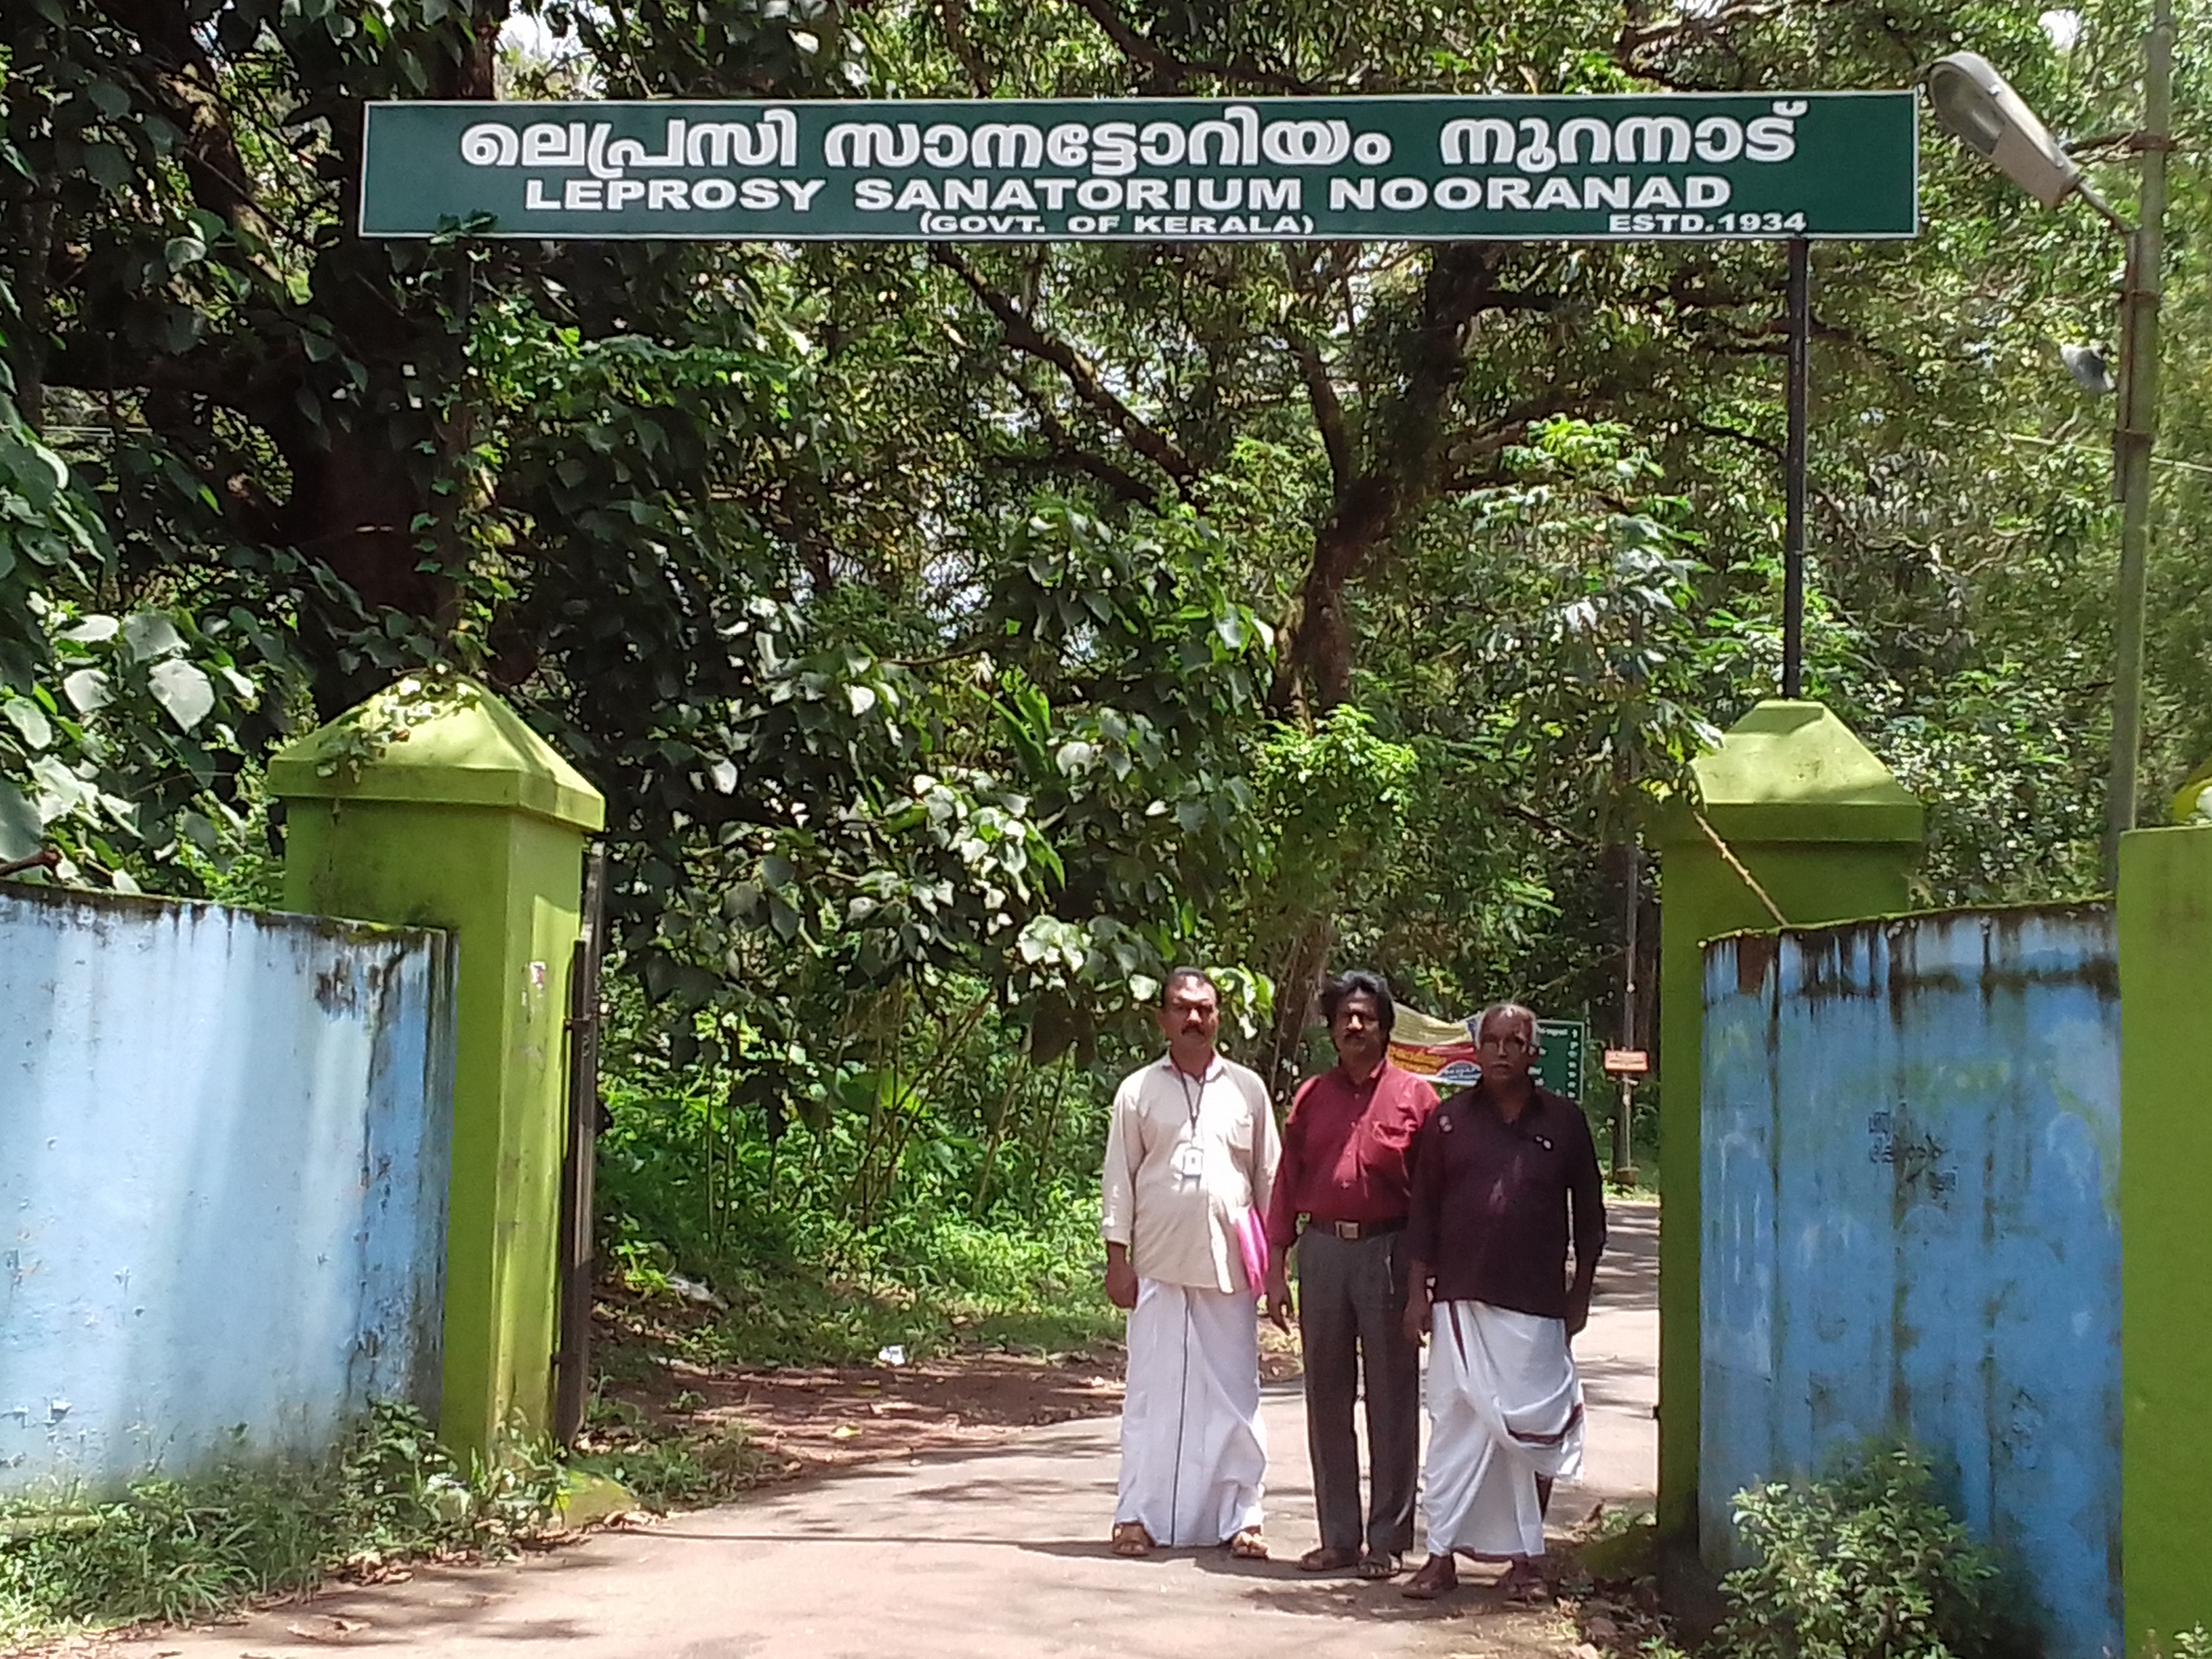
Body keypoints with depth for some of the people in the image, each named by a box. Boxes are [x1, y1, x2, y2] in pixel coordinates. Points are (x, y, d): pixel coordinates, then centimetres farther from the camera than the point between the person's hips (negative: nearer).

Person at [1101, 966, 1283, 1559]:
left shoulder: (1247, 1089, 9)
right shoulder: (1138, 1092, 6)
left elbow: (1269, 1176, 12)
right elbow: (1120, 1178, 5)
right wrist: (1117, 1256, -1)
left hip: (1230, 1264, 1)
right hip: (1159, 1263, -1)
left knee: (1234, 1393, 3)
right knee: (1154, 1391, 1)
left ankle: (1239, 1516, 9)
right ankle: (1139, 1516, 7)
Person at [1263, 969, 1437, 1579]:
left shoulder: (1414, 1096, 3)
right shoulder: (1312, 1097, 11)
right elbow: (1287, 1183, 11)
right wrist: (1275, 1266, 5)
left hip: (1389, 1250, -3)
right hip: (1323, 1249, 3)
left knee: (1392, 1398, 1)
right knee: (1326, 1398, 7)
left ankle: (1388, 1540, 8)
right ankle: (1338, 1537, 16)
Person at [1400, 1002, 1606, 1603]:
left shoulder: (1564, 1122, 5)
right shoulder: (1448, 1120, 6)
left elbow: (1588, 1213, 10)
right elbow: (1423, 1210, 7)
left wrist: (1580, 1295, 7)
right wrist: (1417, 1290, 2)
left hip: (1536, 1305, 0)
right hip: (1460, 1300, 1)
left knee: (1533, 1430, 3)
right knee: (1453, 1425, 3)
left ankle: (1526, 1560, 14)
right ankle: (1441, 1555, 8)